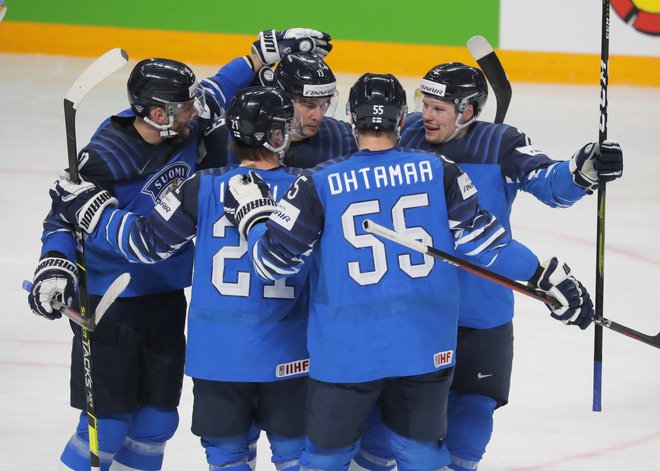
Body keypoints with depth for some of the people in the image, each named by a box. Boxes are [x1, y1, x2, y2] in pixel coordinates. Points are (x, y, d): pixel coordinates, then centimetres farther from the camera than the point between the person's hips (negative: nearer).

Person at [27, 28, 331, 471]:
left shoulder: (187, 127, -6)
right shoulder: (106, 157, -21)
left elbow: (216, 91, 14)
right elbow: (64, 216, -10)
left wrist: (269, 49, 12)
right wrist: (55, 264, -25)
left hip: (166, 296, 6)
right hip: (109, 300, -6)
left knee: (157, 421, 11)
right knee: (109, 423, -6)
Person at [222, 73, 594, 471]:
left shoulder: (320, 185, -7)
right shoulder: (439, 173, -3)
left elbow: (273, 261, -4)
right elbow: (482, 243, -4)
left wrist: (251, 212, 14)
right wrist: (548, 275, 7)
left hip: (346, 353, -2)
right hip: (427, 348, 2)